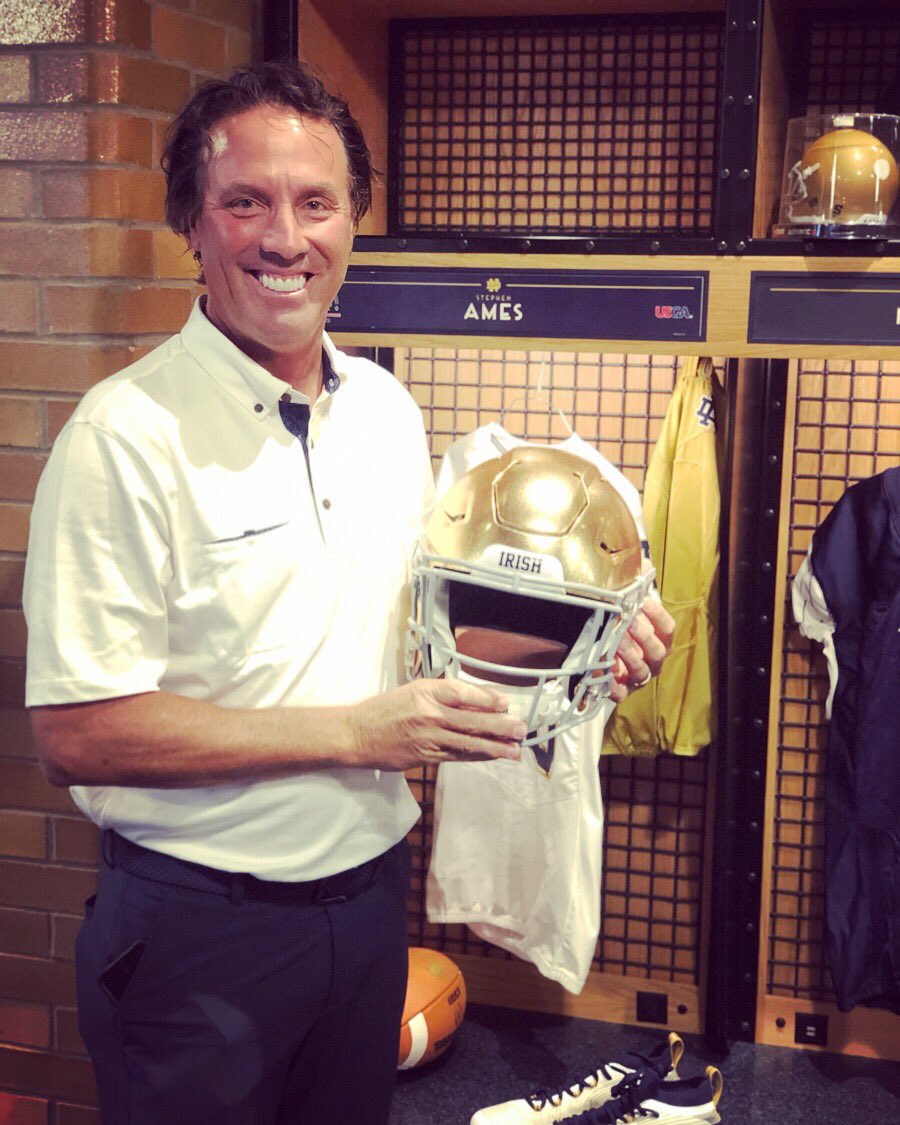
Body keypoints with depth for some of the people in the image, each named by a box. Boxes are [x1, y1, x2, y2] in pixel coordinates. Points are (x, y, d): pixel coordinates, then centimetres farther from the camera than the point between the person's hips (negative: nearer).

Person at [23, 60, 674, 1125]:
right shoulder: (129, 432, -18)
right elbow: (74, 730, -21)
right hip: (196, 923, -6)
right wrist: (351, 731, -21)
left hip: (370, 890, 6)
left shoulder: (386, 407, 4)